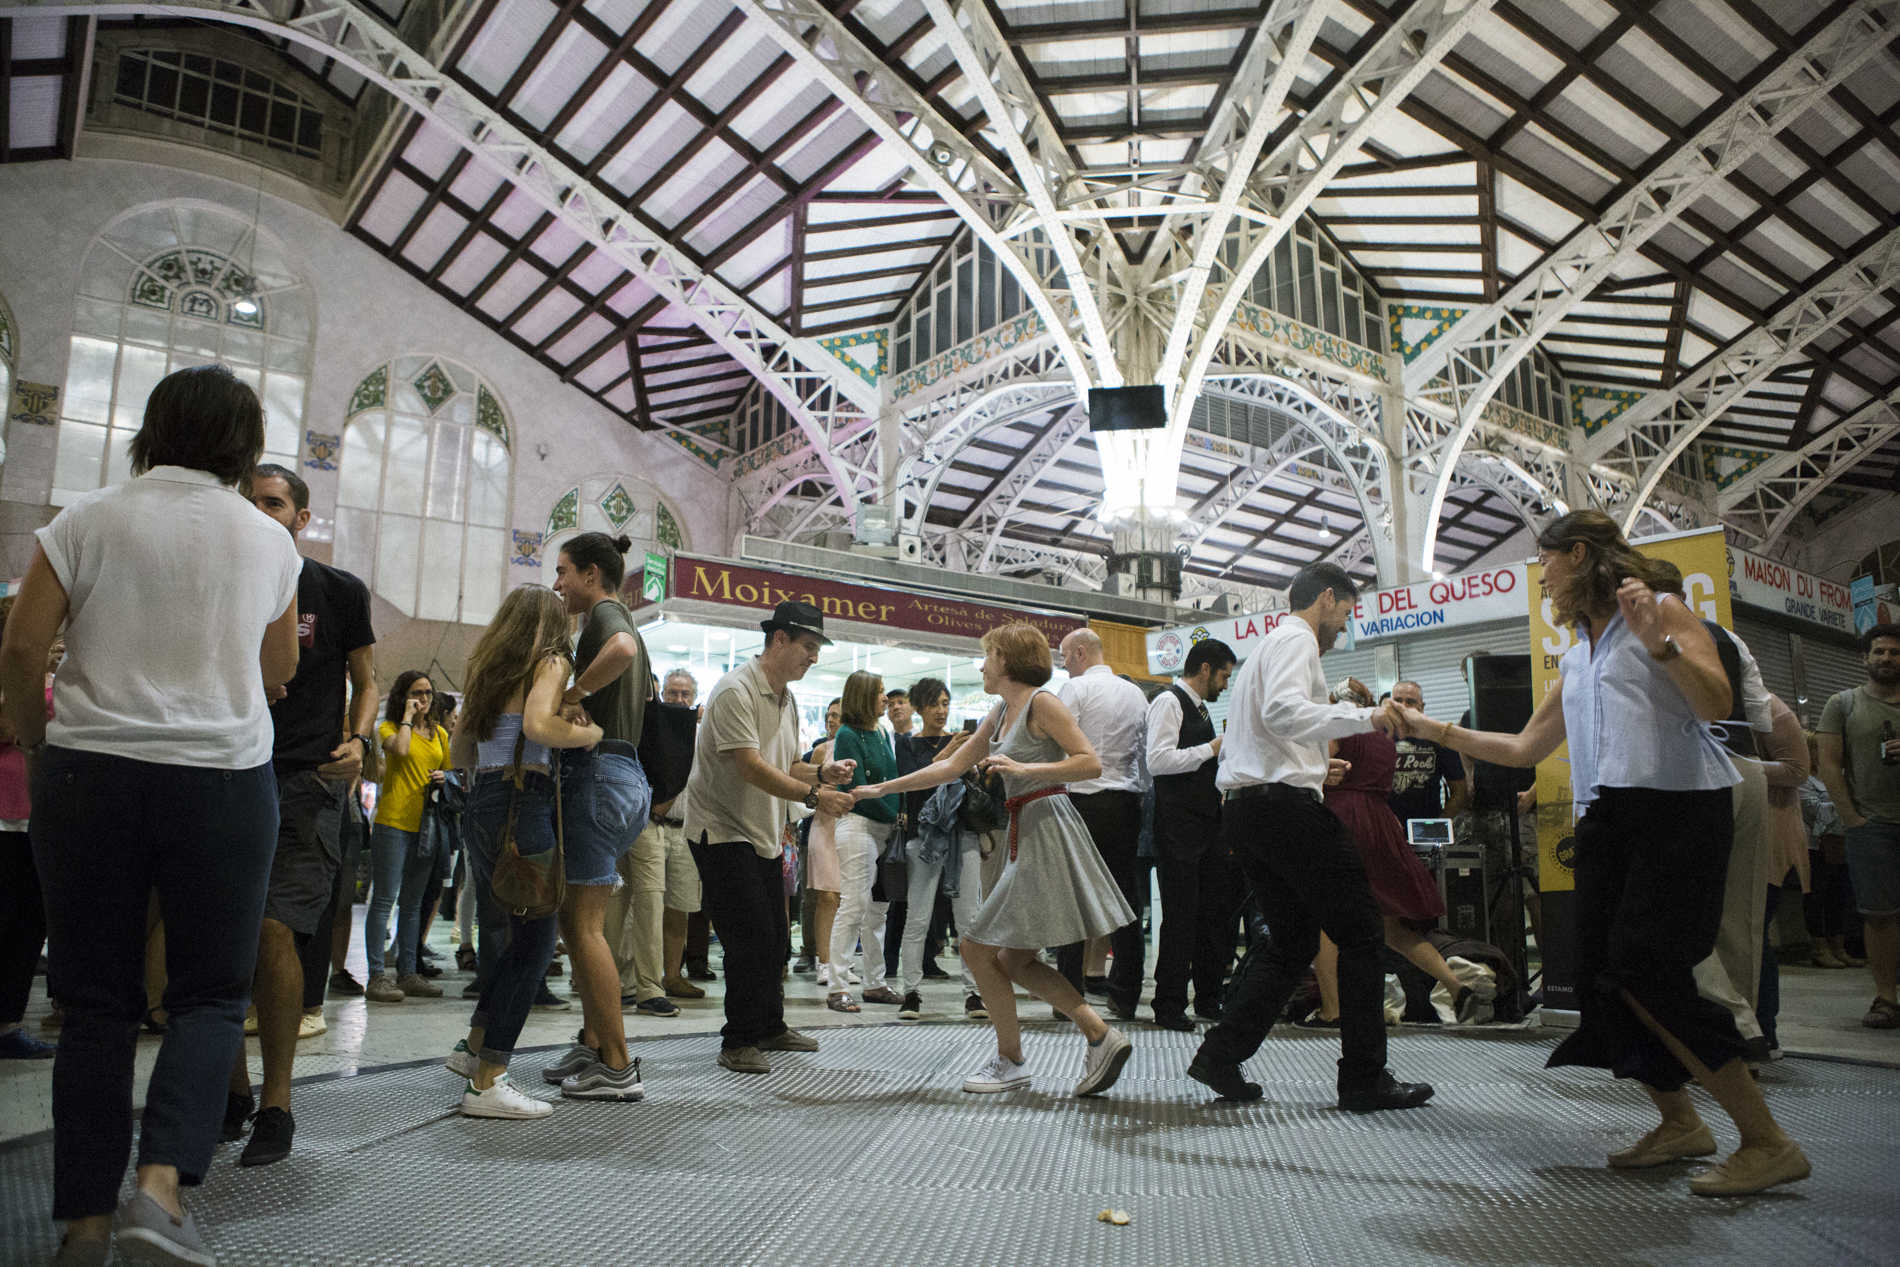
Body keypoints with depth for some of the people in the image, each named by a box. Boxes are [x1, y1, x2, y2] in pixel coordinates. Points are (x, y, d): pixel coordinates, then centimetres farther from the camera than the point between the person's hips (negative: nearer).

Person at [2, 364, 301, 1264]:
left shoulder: (87, 521, 2)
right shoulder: (269, 542, 5)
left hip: (90, 774, 1)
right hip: (224, 778, -1)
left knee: (96, 1002, 9)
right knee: (212, 994, 8)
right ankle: (162, 1186, -9)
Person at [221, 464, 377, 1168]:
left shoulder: (339, 592, 6)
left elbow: (365, 680, 11)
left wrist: (357, 740, -7)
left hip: (307, 778, -3)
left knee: (274, 930, -14)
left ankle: (276, 1105, -4)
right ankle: (231, 1090, 19)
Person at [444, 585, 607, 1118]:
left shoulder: (489, 669, 19)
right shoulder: (551, 662, -3)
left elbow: (459, 751, 24)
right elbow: (538, 725, -23)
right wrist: (594, 732, -10)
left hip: (479, 805, 9)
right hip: (523, 800, -9)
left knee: (519, 932, 21)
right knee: (535, 941, -4)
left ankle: (474, 1047, 28)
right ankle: (487, 1083, -3)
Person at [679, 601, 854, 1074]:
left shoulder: (786, 698, 12)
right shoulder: (736, 691, -19)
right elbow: (752, 767, -27)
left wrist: (822, 772, -3)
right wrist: (814, 795, -31)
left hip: (764, 833, 9)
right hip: (723, 831, -9)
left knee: (775, 940, 14)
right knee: (751, 939, -10)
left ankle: (769, 1026, 29)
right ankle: (738, 1042, 2)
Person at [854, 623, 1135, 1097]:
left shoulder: (1041, 703, -8)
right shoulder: (1001, 713, 17)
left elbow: (1091, 763, -16)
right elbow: (952, 766, 21)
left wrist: (1024, 768, -23)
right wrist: (882, 788, 21)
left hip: (1047, 831, -9)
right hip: (1027, 836, 9)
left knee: (978, 949, -3)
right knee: (1013, 960, 8)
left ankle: (1010, 1062, 11)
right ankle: (1100, 1035, 8)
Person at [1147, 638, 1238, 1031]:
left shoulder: (1199, 708, 18)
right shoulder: (1168, 703, -10)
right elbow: (1159, 760, -22)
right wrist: (1212, 749, -16)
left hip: (1208, 826, 9)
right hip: (1179, 828, -9)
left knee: (1216, 911, 12)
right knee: (1180, 917, -4)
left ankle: (1209, 999, 22)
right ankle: (1169, 1006, 5)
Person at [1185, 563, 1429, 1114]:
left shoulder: (1265, 646, 27)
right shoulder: (1296, 639, -4)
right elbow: (1283, 710, -24)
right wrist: (1363, 717, -23)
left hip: (1243, 810, 10)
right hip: (1284, 805, -10)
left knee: (1293, 942, 14)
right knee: (1360, 932, -2)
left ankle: (1220, 1055, 7)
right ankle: (1365, 1078, 3)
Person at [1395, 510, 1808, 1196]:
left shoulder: (1662, 611, 3)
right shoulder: (1576, 656, 24)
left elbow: (1716, 703, -12)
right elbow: (1523, 748, 29)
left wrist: (1656, 641, -22)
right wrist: (1436, 730, 28)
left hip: (1679, 805, -7)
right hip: (1607, 819, 7)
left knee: (1645, 971, -17)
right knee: (1601, 977, 2)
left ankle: (1767, 1142, -6)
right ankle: (1680, 1123, 19)